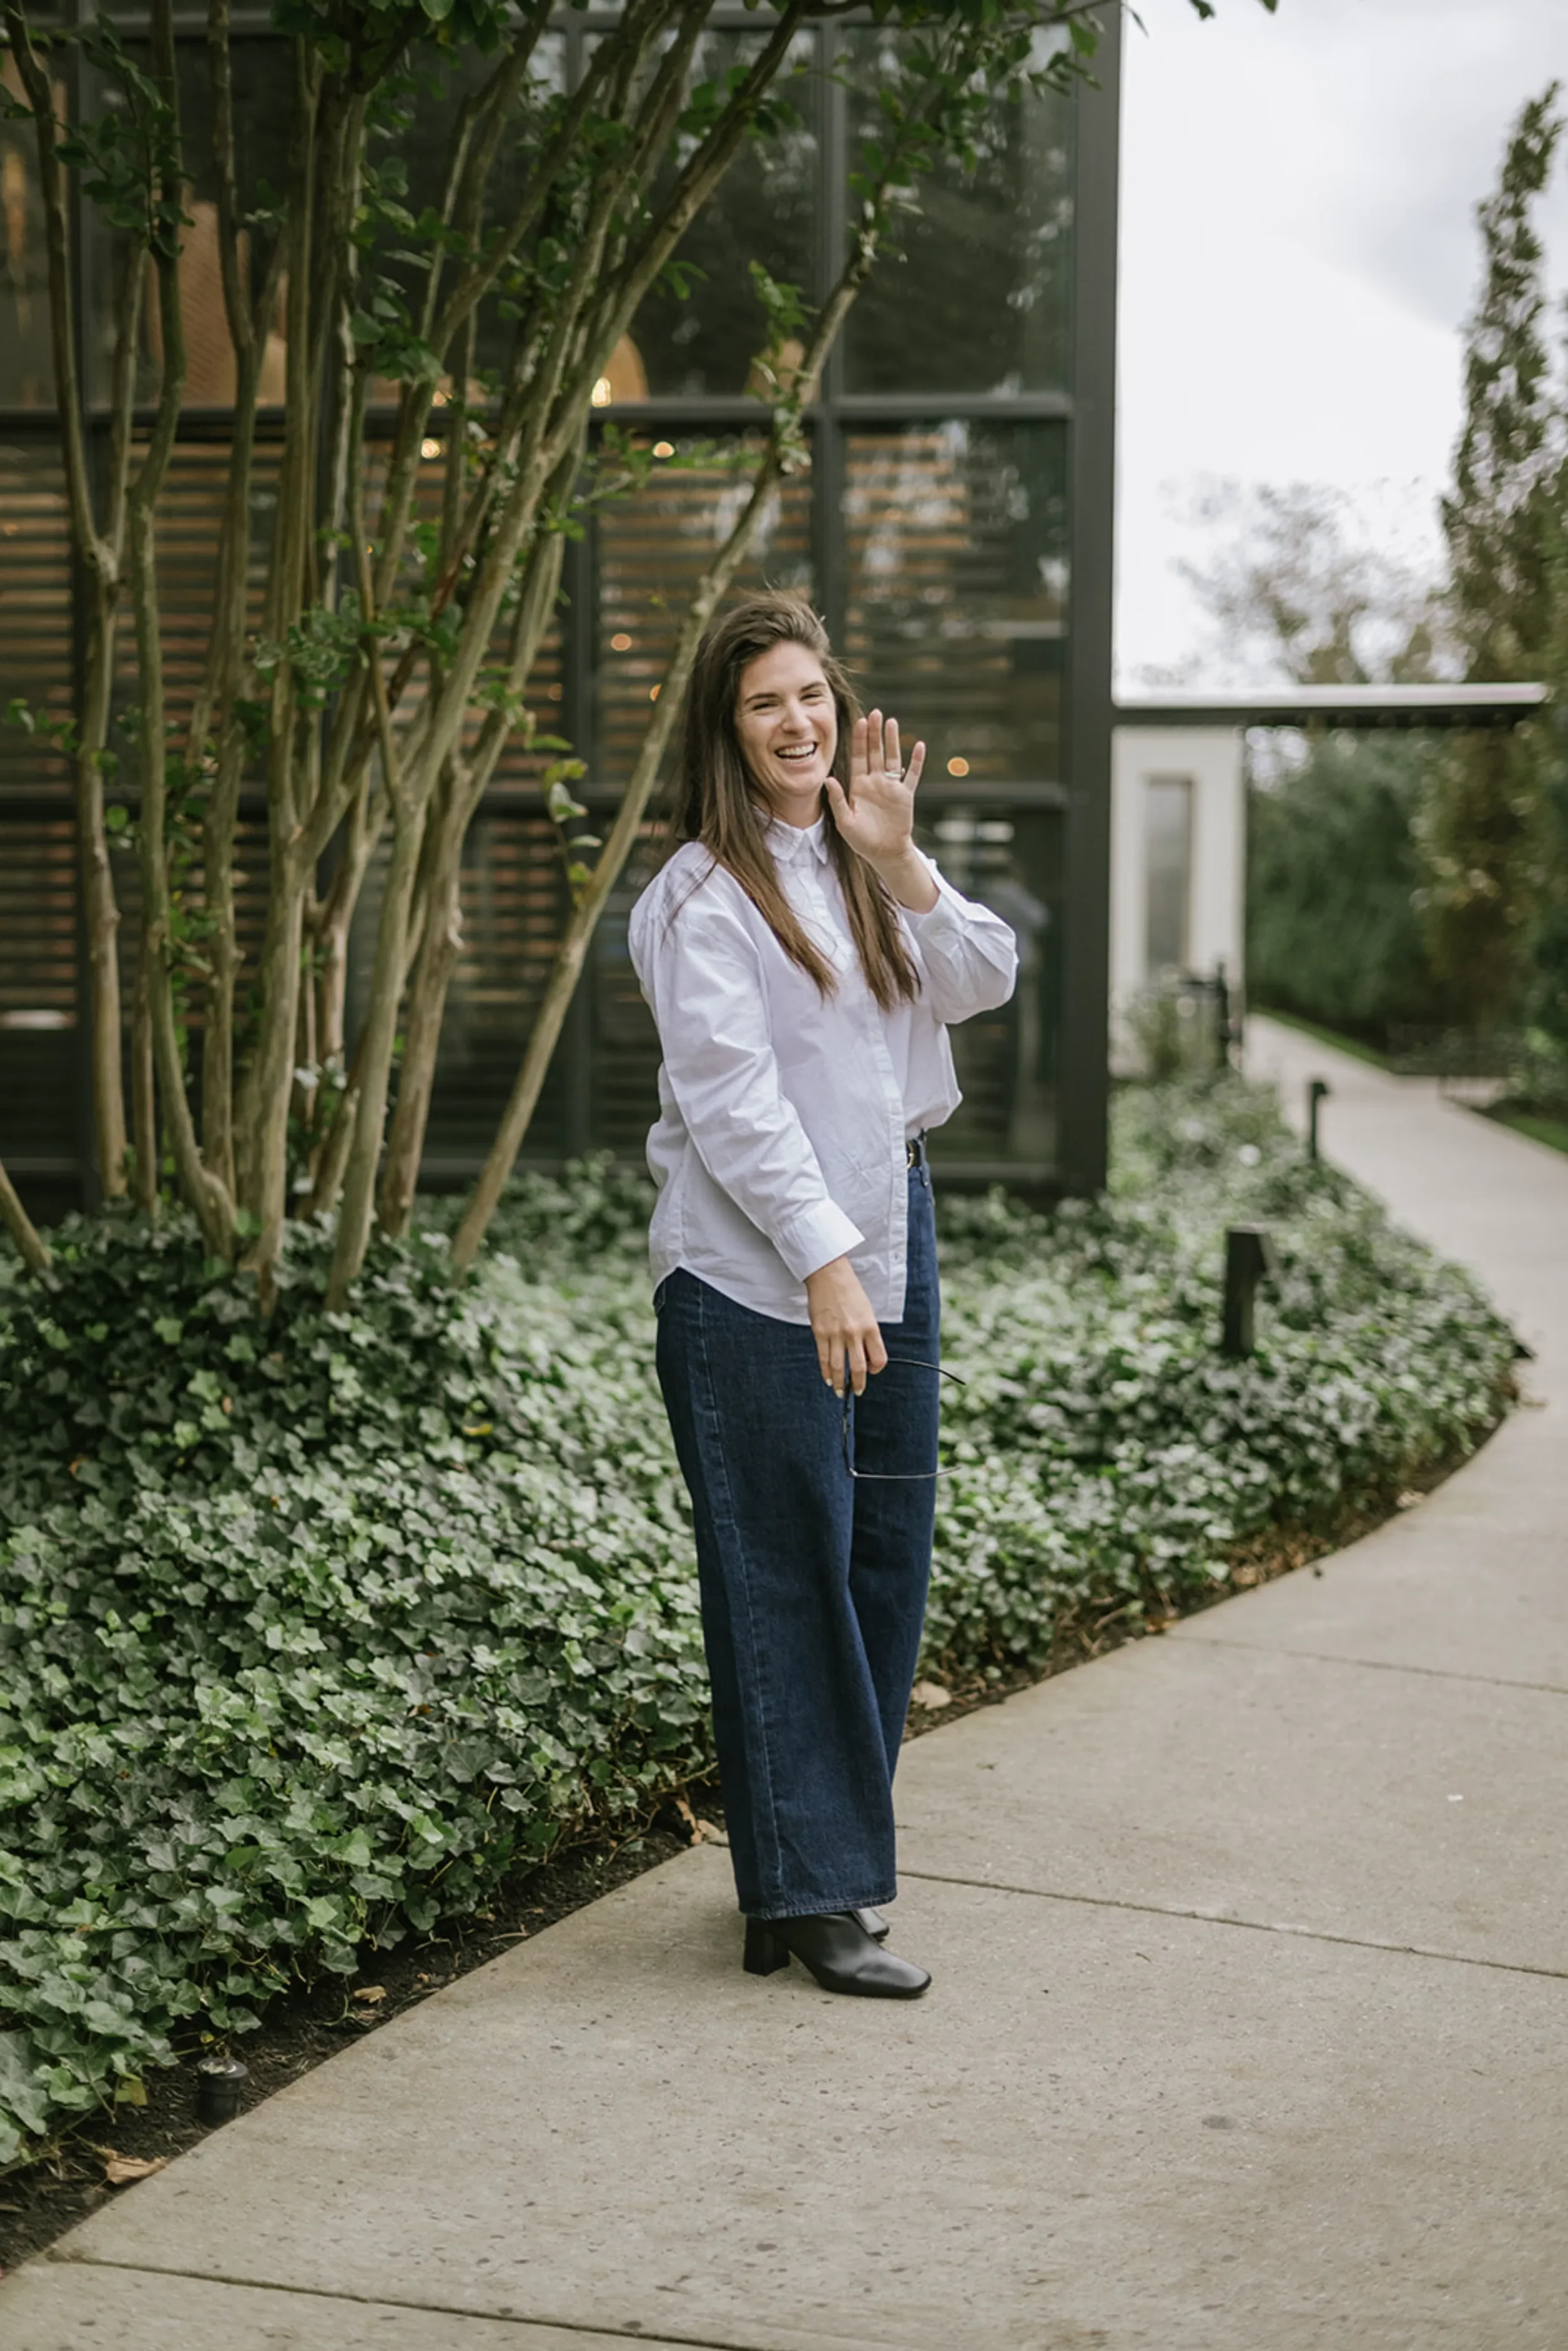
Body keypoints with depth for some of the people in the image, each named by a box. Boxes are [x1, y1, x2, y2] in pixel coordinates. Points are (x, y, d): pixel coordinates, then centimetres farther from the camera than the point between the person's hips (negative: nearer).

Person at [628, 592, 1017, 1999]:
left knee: (887, 1551, 11)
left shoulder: (864, 863, 14)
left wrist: (900, 863, -10)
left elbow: (985, 984, 3)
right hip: (756, 1276, -7)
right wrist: (823, 1261, -21)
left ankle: (840, 1844, 24)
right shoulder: (701, 896, -8)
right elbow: (734, 1098, -15)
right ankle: (805, 1894, 4)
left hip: (890, 1236, 7)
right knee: (785, 1574, -3)